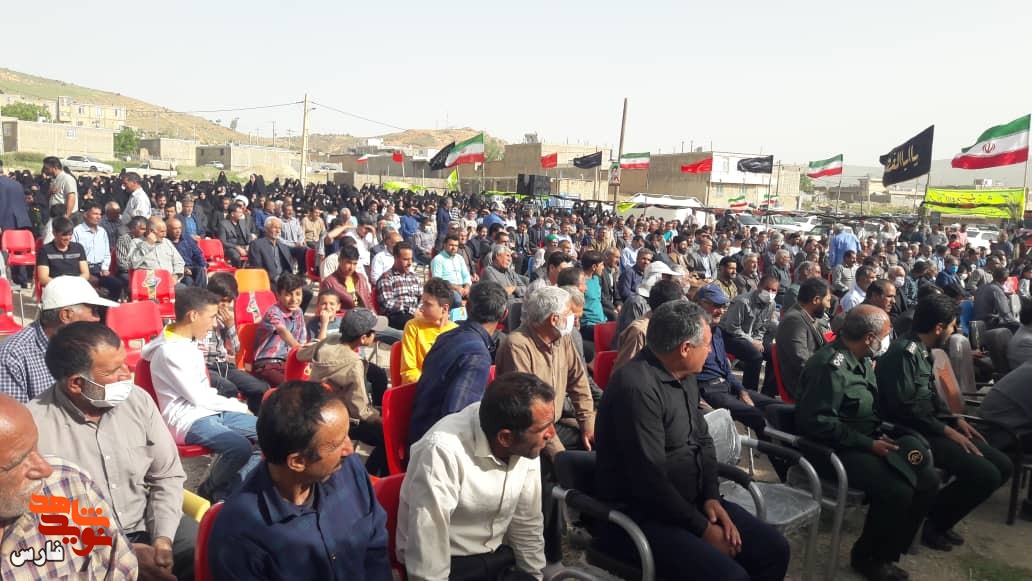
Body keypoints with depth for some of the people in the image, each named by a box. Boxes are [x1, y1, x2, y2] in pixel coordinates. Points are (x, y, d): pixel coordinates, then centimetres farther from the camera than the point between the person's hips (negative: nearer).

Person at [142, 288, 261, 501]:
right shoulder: (170, 352, -18)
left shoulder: (188, 342, 10)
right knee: (241, 448, -31)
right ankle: (210, 492, -3)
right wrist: (240, 407, -7)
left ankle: (229, 489, 2)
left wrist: (235, 405, 1)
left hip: (211, 411, 9)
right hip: (188, 420, -9)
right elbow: (198, 397, -18)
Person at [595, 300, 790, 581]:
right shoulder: (638, 387, -25)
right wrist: (703, 528, -16)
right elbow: (650, 481, -26)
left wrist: (712, 497, -2)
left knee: (773, 549, 3)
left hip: (691, 501, 9)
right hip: (644, 515, -9)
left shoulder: (684, 376, 6)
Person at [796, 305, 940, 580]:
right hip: (836, 450, -10)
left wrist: (881, 434, 0)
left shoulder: (859, 359, 9)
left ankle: (888, 553, 10)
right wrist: (869, 444, -22)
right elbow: (817, 422, -28)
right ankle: (867, 557, 0)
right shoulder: (832, 365, -22)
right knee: (897, 492, -25)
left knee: (927, 479, -3)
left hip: (865, 441, 10)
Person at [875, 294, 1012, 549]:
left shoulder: (923, 352, 13)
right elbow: (904, 409, -24)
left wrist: (956, 420, 7)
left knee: (1002, 465, 4)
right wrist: (947, 430, -17)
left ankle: (941, 518, 12)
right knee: (986, 474, -20)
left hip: (930, 428, 10)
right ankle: (932, 522, 0)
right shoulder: (904, 352, -19)